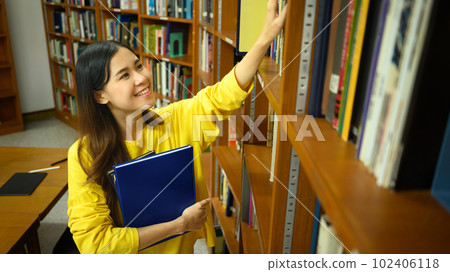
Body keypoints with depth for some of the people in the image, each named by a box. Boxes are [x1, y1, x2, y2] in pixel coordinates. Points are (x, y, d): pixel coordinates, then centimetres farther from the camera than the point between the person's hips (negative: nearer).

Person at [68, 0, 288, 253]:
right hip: (128, 258, -2)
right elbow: (92, 241, -25)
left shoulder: (175, 119, -13)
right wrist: (181, 224, -24)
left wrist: (267, 35, -29)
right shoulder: (84, 156, -23)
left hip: (182, 249, 3)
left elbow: (224, 95, -17)